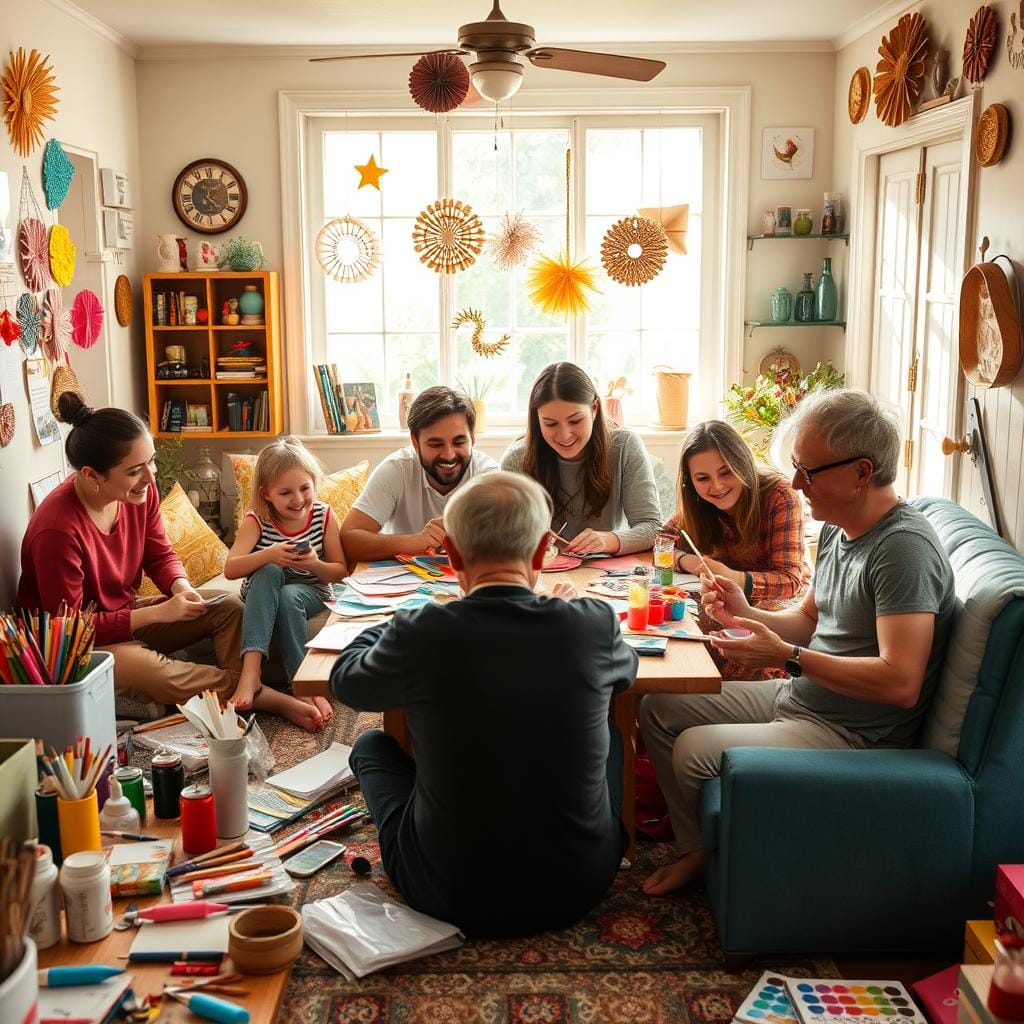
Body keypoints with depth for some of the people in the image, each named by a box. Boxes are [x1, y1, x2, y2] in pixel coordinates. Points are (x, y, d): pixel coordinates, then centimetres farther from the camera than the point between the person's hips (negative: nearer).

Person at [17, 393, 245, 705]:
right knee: (149, 670, -35)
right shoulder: (58, 529, -31)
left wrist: (181, 588, -17)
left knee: (229, 607, -8)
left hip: (126, 617, 7)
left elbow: (160, 555, 6)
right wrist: (159, 612, -28)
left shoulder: (140, 490, -12)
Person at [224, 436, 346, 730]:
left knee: (288, 597, -34)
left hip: (310, 592, 0)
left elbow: (340, 572, -5)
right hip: (262, 596, 0)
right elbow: (230, 569, -22)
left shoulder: (323, 515, -9)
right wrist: (268, 554, -40)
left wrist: (314, 565, -28)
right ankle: (251, 670, -43)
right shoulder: (256, 521, -12)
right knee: (269, 572, -33)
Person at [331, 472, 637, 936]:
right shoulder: (594, 624, -15)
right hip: (578, 887, 2)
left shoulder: (419, 633, -20)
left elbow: (345, 680, 3)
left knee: (371, 746, 24)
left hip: (452, 897, -1)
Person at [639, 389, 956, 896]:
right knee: (659, 709, 9)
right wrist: (745, 614, -4)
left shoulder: (904, 548, -25)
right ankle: (698, 848, 18)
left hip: (852, 733, -10)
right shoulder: (838, 529, 6)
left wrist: (788, 657, -29)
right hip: (797, 695, 10)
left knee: (694, 751, -21)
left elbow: (901, 683, -32)